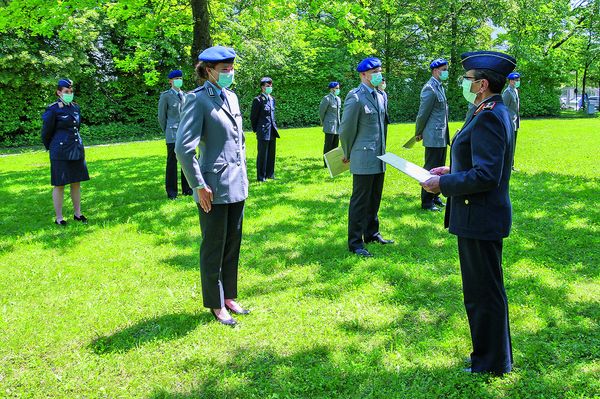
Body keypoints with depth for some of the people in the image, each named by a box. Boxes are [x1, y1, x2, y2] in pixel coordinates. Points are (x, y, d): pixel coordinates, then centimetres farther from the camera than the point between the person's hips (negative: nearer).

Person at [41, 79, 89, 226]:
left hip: (77, 150, 6)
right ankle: (58, 217, 11)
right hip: (60, 152, -6)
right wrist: (51, 148, 10)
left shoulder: (75, 107, 8)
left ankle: (77, 213, 23)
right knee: (59, 185, 2)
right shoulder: (53, 110, -11)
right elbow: (46, 132, -3)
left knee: (77, 183, 11)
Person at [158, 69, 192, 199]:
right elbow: (161, 117, 2)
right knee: (172, 162, 0)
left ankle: (186, 189, 18)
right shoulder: (165, 96, -3)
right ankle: (171, 191, 8)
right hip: (172, 135, -4)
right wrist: (168, 131, 8)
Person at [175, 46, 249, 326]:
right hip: (214, 187, -7)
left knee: (233, 244, 15)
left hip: (237, 185, 7)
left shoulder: (231, 97, 12)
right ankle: (216, 305, 20)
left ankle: (228, 297, 30)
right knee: (214, 247, 6)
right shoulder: (197, 100, -12)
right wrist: (199, 185, -17)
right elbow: (183, 147, -18)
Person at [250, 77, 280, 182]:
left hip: (272, 132, 7)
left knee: (271, 154, 12)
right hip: (263, 132, -7)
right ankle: (261, 176, 8)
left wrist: (274, 127, 14)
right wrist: (256, 130, -3)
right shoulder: (258, 100, -10)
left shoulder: (272, 99, 12)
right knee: (262, 154, 0)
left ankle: (270, 174, 23)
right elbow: (253, 117, -6)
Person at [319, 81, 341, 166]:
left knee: (335, 145, 8)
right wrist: (323, 123, 6)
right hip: (330, 126, -7)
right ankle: (327, 164, 4)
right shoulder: (327, 99, -10)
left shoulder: (338, 99, 13)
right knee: (328, 145, -2)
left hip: (337, 126, 7)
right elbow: (321, 112, -4)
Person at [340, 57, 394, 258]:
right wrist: (348, 154, 2)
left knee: (374, 199, 17)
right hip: (363, 159, -8)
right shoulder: (355, 97, -14)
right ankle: (355, 243, 8)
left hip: (379, 157, 8)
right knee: (360, 201, -1)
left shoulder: (380, 96, 11)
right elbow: (346, 129, -9)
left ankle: (371, 233, 31)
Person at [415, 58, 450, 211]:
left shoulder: (440, 86, 14)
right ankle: (426, 202, 7)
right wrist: (418, 134, -5)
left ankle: (435, 197, 27)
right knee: (430, 169, -1)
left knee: (439, 168, 15)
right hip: (433, 137, -9)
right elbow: (423, 114, -13)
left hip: (442, 136, 9)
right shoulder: (430, 88, -15)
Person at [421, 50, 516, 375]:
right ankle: (493, 355, 37)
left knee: (485, 293, 4)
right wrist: (452, 170, 13)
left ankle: (492, 363, 21)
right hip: (482, 216, 11)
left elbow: (487, 175, -27)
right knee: (486, 290, 21)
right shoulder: (494, 112, 11)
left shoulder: (488, 117, -22)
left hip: (480, 219, -11)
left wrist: (444, 184, -18)